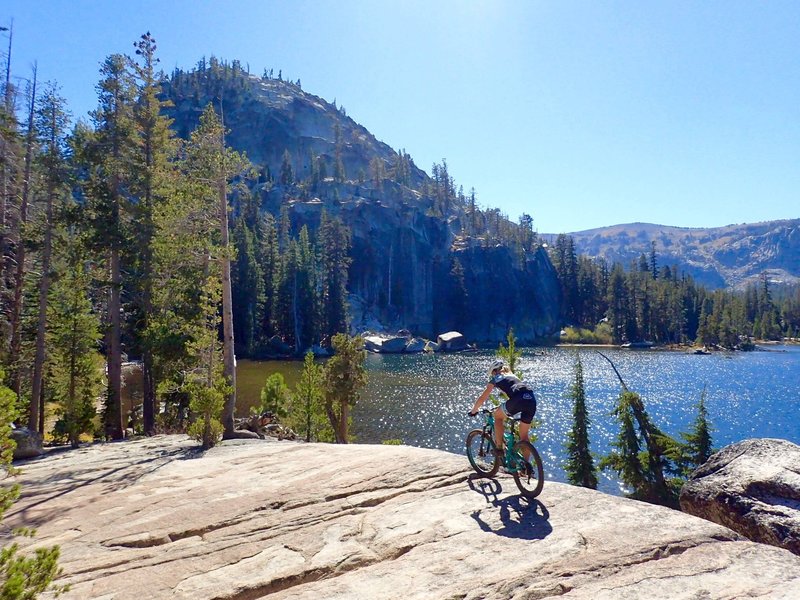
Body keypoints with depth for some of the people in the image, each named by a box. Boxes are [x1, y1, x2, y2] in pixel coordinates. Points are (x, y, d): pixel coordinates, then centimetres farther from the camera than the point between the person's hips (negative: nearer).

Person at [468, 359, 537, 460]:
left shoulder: (495, 378, 19)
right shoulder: (512, 376, 36)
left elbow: (482, 398, 19)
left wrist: (473, 411, 33)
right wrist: (504, 409, 61)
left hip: (518, 399, -6)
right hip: (532, 400, 6)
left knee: (498, 416, 22)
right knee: (524, 435, 19)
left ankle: (499, 448, 20)